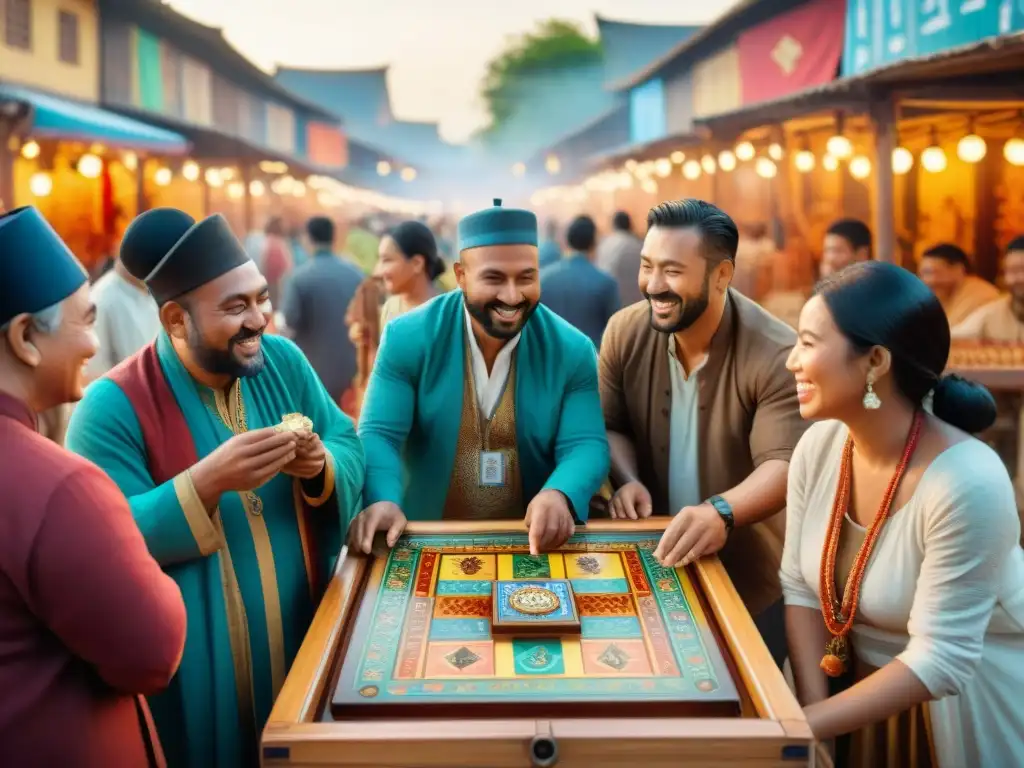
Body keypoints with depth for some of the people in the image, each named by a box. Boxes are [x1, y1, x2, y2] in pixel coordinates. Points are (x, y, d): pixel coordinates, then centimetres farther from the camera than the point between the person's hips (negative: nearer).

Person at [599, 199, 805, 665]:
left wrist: (721, 513, -49)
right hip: (654, 561, 3)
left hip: (751, 578, -3)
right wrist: (627, 480, -20)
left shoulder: (776, 355, -23)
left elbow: (783, 465, -30)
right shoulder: (624, 333, -9)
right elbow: (610, 425, 1)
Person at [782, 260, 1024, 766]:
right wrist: (812, 708, -15)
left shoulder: (966, 485, -30)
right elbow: (801, 587, -5)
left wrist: (805, 726, -28)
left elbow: (939, 660, -27)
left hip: (971, 701, -4)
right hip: (864, 685, 5)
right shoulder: (818, 446, -12)